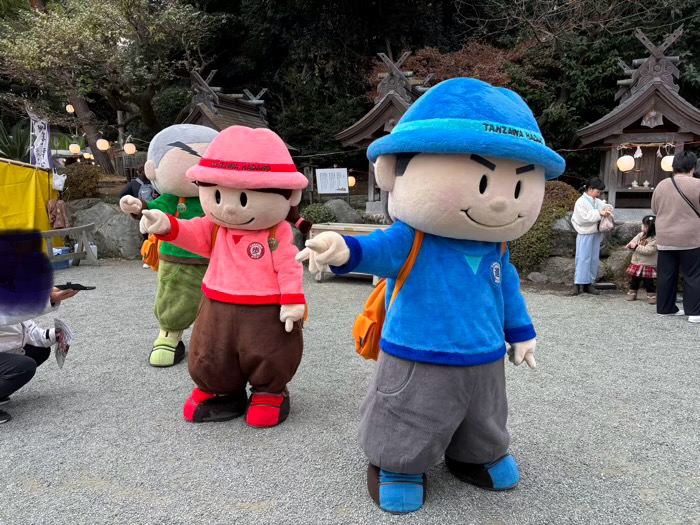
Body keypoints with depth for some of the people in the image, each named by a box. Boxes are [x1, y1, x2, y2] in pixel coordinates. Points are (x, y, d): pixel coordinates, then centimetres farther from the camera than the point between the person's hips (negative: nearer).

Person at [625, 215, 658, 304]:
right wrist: (630, 245, -17)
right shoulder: (640, 235, 5)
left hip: (648, 266, -7)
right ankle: (632, 293, 28)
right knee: (634, 280, 16)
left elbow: (648, 250, -26)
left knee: (648, 282, 1)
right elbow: (633, 242, 7)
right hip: (636, 263, 7)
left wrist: (637, 246, -23)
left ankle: (652, 295, 11)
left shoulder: (655, 239, -17)